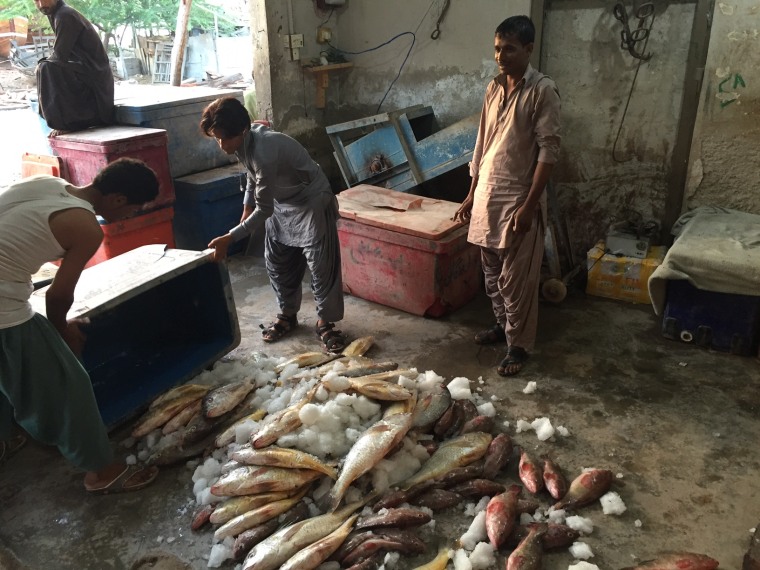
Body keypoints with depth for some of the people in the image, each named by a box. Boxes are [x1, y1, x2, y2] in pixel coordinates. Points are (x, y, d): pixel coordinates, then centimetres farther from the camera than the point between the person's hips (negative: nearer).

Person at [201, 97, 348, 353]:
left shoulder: (265, 152, -36)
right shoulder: (244, 142, -10)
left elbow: (263, 210, -31)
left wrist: (228, 238, -29)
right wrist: (246, 210, 13)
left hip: (311, 202, -8)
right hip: (281, 203, 9)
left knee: (322, 265, -5)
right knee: (277, 262, 11)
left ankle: (325, 323, 9)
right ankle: (287, 315, 27)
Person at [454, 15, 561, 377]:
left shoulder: (542, 90, -12)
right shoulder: (494, 88, 9)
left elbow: (548, 151, -15)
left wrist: (528, 205, -20)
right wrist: (471, 195, 13)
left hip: (517, 199, -7)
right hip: (487, 196, 7)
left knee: (516, 279, 1)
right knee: (492, 273, 17)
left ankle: (519, 346, 15)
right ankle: (502, 325, 36)